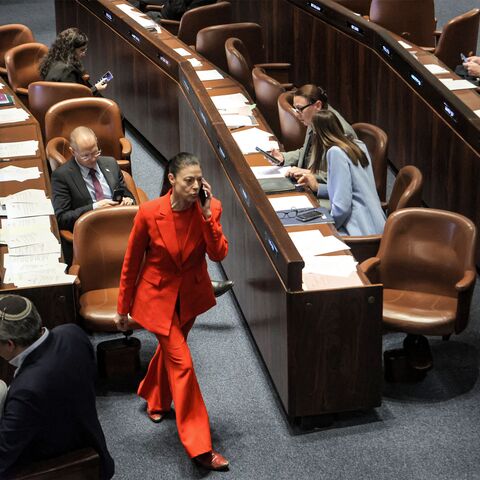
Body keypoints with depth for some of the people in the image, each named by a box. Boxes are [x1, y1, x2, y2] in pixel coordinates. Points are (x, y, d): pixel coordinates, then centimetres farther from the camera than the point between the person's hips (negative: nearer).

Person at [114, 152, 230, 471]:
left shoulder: (210, 209, -14)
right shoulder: (149, 213, -22)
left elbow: (219, 254, -20)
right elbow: (132, 262, -10)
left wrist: (207, 215, -31)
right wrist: (123, 308, -1)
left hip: (191, 295, 4)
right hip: (158, 295, -4)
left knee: (170, 350, 25)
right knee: (182, 364, -7)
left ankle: (156, 400, 55)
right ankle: (199, 446, -2)